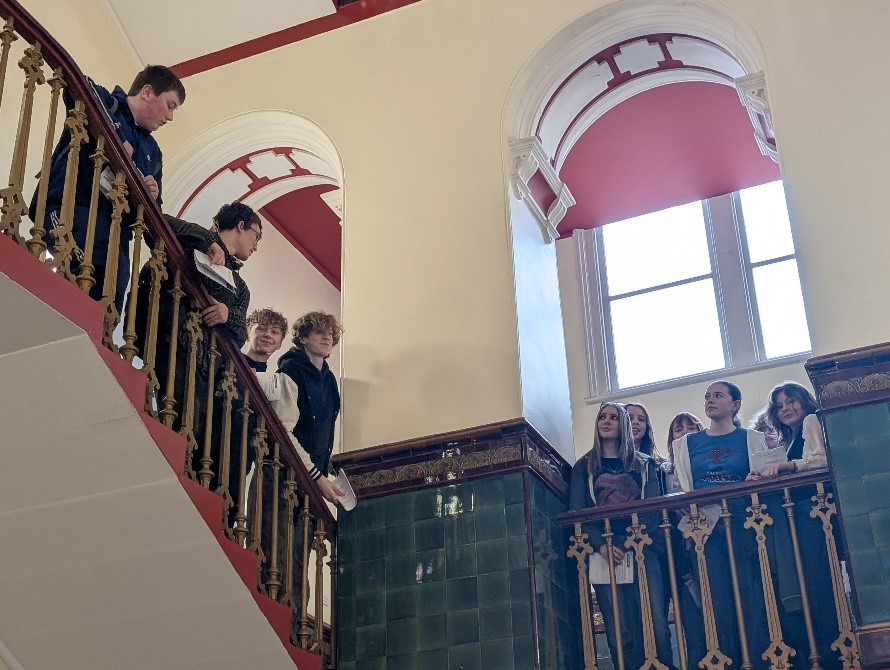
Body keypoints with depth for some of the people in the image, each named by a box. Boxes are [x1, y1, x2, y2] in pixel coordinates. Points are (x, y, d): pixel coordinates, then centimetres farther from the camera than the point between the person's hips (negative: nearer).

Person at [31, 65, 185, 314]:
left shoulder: (153, 152, 29)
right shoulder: (104, 102, 10)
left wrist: (151, 198, 3)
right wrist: (118, 141, -13)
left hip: (115, 227, 7)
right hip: (70, 206, -7)